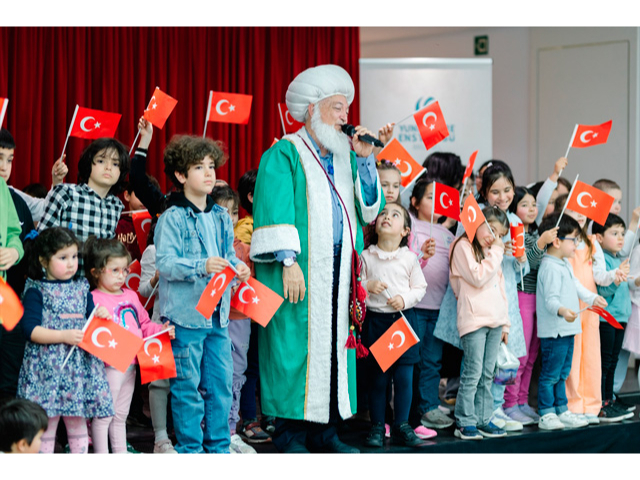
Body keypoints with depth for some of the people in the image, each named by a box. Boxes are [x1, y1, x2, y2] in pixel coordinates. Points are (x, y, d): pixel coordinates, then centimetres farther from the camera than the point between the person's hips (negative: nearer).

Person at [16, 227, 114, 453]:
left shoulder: (81, 288, 12)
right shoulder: (36, 291, -5)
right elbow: (30, 329, -13)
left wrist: (101, 315, -3)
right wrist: (64, 336, -20)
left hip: (80, 364, 5)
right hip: (47, 367, -5)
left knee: (78, 423, 10)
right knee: (46, 426, 2)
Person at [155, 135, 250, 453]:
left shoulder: (221, 217, 12)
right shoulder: (173, 218, -9)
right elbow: (164, 262, -16)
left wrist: (237, 268, 0)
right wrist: (202, 266, -27)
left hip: (218, 314, 6)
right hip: (186, 314, -6)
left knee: (221, 383, 10)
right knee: (187, 386, 0)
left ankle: (218, 446, 20)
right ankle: (190, 448, 9)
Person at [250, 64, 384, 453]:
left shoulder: (346, 158, 16)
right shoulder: (285, 155, -2)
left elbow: (371, 209, 9)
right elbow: (275, 213, -10)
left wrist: (365, 160, -1)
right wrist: (287, 260, -19)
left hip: (339, 274, 6)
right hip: (300, 274, -6)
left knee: (335, 344, 5)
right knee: (295, 345, -6)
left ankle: (325, 428, 13)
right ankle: (290, 432, 0)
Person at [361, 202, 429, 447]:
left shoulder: (410, 258, 3)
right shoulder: (366, 257, 2)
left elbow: (420, 287, 6)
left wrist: (405, 298, -11)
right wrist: (367, 286, -15)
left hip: (404, 318, 1)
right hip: (376, 319, 0)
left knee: (404, 377, 0)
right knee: (378, 377, 2)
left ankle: (402, 426, 11)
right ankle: (377, 427, 12)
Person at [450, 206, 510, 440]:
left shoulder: (492, 252, 22)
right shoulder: (464, 247, -4)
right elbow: (478, 277, -15)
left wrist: (505, 323, 21)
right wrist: (495, 253, -7)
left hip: (495, 320, 8)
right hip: (474, 319, -7)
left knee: (487, 374, 9)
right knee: (473, 373, -8)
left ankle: (484, 419, 14)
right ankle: (465, 422, -3)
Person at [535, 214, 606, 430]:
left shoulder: (565, 264, 15)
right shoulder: (550, 267, -19)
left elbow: (576, 286, 30)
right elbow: (550, 299, -27)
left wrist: (592, 298, 36)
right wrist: (562, 311, -44)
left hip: (566, 329, 10)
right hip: (554, 330, -10)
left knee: (562, 373, 16)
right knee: (550, 374, -4)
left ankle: (562, 411, 24)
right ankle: (546, 415, 1)